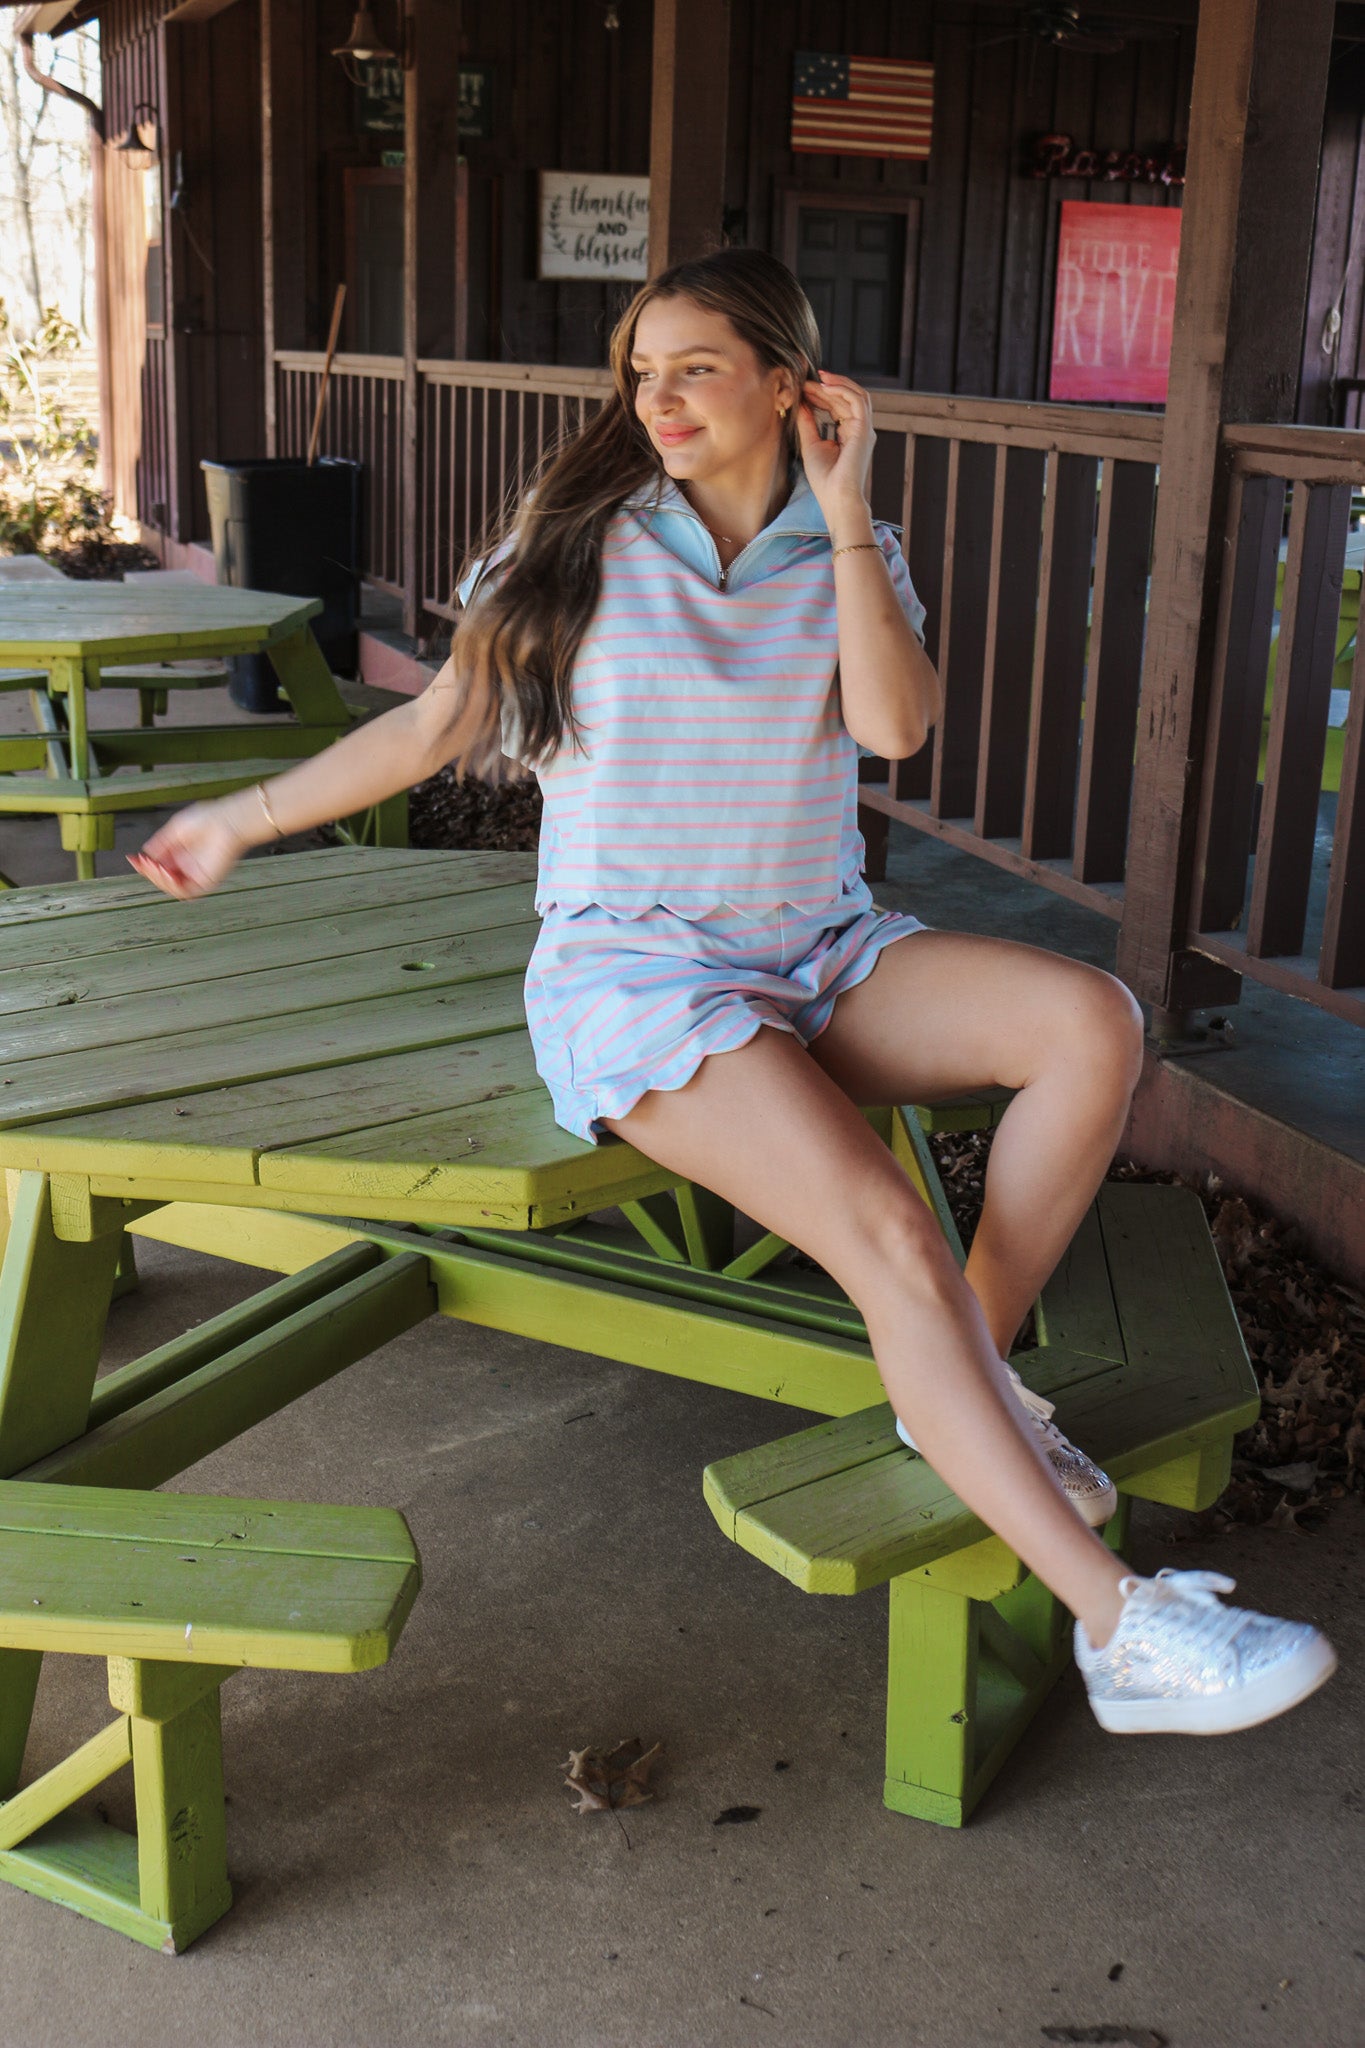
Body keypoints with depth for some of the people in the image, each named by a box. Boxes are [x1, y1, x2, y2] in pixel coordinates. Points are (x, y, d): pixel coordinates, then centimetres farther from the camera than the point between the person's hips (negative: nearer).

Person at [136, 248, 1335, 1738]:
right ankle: (1122, 1628, -25)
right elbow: (443, 724, 9)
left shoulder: (848, 555, 9)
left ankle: (972, 1381, -8)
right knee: (891, 1242, -27)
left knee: (1094, 1023, -22)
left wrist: (844, 515, -10)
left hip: (819, 956, 4)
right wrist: (244, 819, 12)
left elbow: (895, 725, -11)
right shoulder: (580, 537, 3)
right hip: (634, 963, -4)